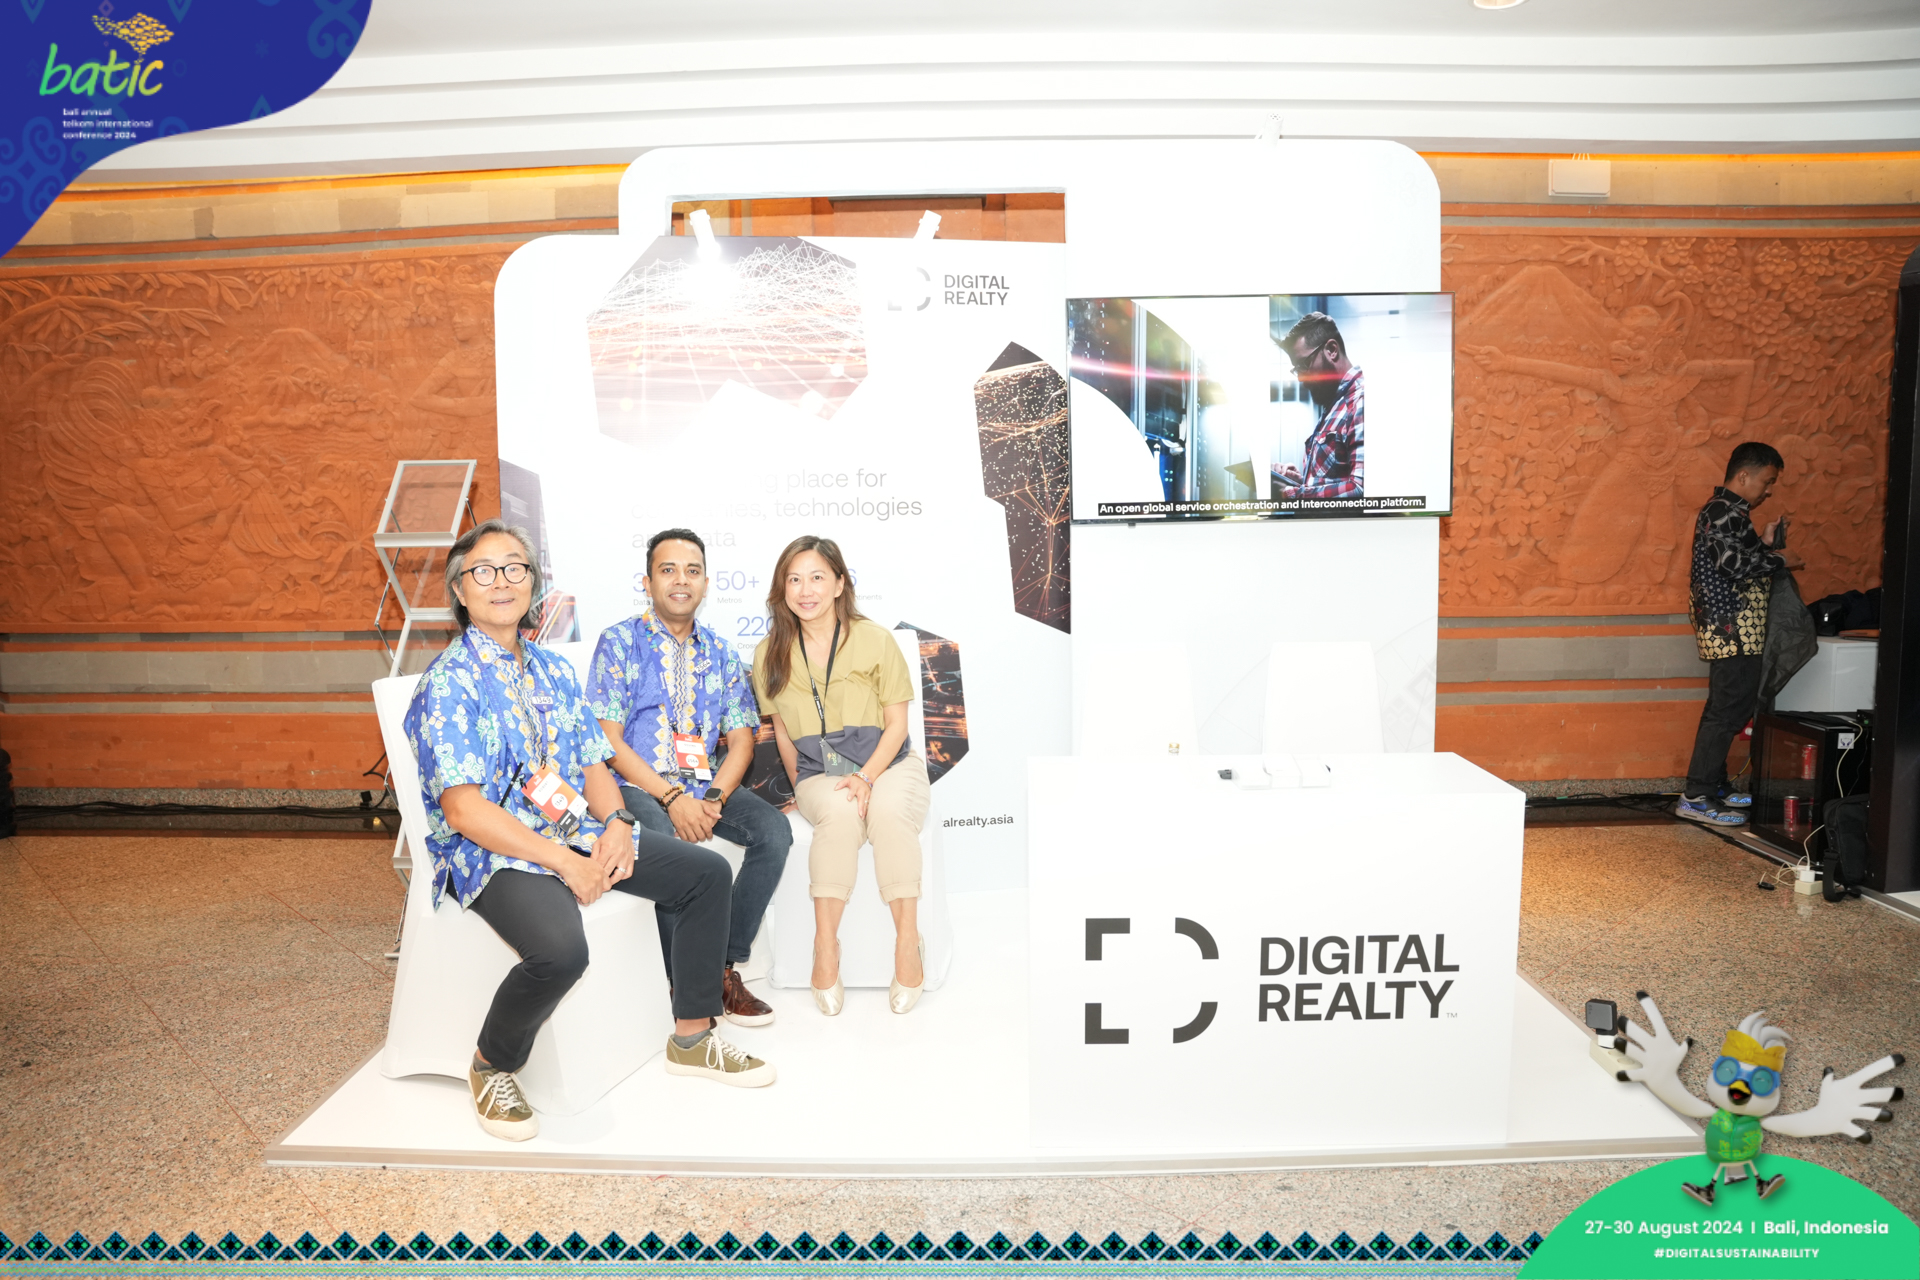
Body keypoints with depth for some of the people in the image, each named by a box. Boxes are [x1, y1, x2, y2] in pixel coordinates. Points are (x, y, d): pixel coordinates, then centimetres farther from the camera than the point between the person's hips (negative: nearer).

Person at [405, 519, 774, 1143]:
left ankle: (691, 1039, 14)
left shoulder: (553, 670, 13)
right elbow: (464, 811, -19)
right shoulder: (448, 682, -11)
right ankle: (491, 1066, -3)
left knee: (707, 873, 0)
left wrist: (616, 825, -9)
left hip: (576, 831, 8)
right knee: (560, 948, -35)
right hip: (492, 852, -8)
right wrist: (566, 864, -22)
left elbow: (593, 764, 13)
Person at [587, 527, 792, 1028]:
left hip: (704, 784, 4)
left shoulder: (720, 653, 14)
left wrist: (713, 799, -12)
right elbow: (608, 741, -7)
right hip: (638, 786, -4)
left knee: (774, 830, -21)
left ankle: (725, 967, -11)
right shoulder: (619, 643, 1)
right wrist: (672, 798, -18)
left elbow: (741, 740, 9)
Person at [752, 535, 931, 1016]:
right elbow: (782, 732, 13)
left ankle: (908, 942, -27)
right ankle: (825, 946, -29)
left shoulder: (875, 640, -3)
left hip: (888, 764, -1)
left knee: (888, 810, -36)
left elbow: (896, 724, -2)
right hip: (819, 776, 1)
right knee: (840, 811, -35)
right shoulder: (770, 654, 5)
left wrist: (867, 777, -16)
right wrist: (800, 788, 5)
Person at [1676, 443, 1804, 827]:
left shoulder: (1727, 511, 19)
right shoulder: (1724, 511, -14)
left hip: (1729, 632, 11)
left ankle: (1714, 786, 24)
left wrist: (1766, 544, 11)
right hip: (1733, 631, -11)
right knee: (1729, 712, -10)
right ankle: (1695, 798, -8)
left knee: (1723, 709, 16)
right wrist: (1780, 561, -12)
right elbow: (1735, 564, -24)